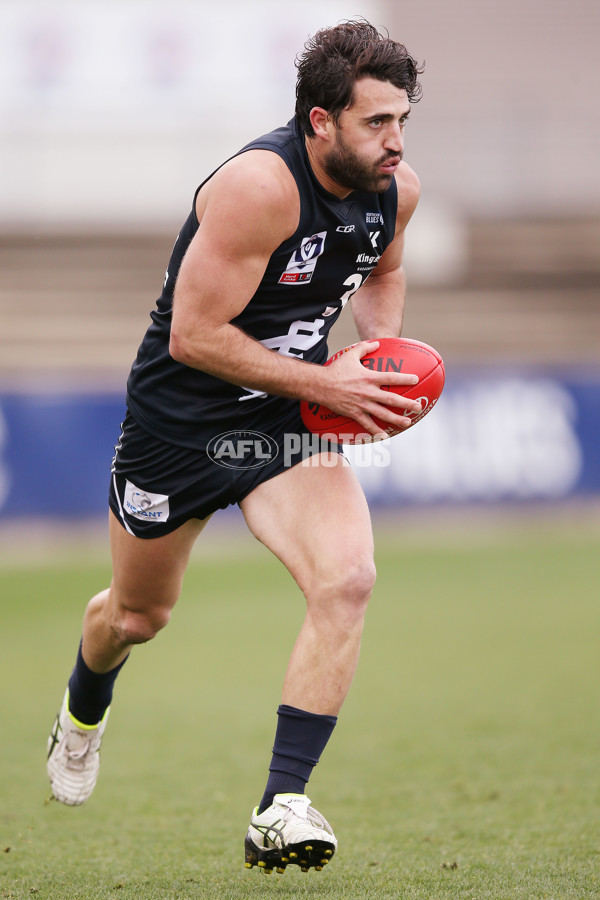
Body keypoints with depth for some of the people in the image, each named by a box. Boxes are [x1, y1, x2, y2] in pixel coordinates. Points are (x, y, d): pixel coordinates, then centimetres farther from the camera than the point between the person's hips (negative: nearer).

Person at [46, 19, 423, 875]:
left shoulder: (397, 189, -7)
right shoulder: (261, 186, -29)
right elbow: (194, 335, -27)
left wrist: (380, 350, -2)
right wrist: (324, 383, -25)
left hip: (289, 421, 4)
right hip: (180, 419, -4)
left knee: (346, 580, -23)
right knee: (137, 614, 18)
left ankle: (282, 808, -19)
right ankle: (84, 710, 55)